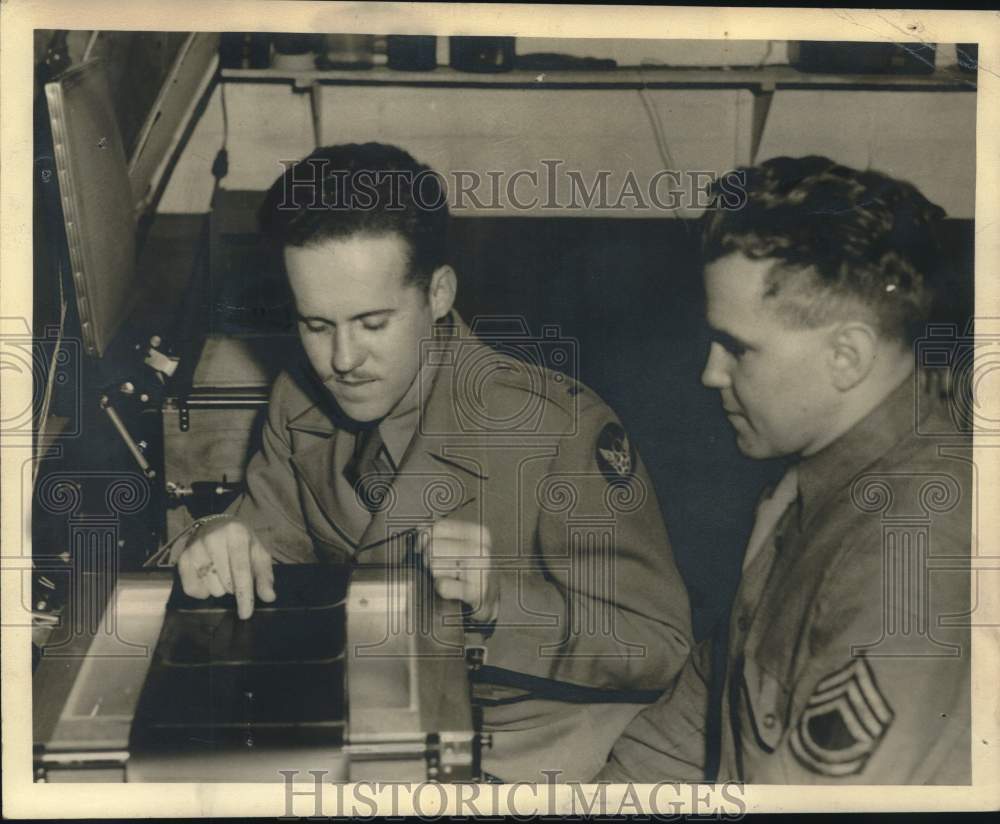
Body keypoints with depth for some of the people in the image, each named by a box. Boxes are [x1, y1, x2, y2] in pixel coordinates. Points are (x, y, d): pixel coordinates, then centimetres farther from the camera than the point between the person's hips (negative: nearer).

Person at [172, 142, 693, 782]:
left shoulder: (560, 430, -21)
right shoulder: (303, 400, -2)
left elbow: (658, 645, -16)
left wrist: (503, 598, -32)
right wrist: (228, 545, -15)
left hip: (514, 749, -5)